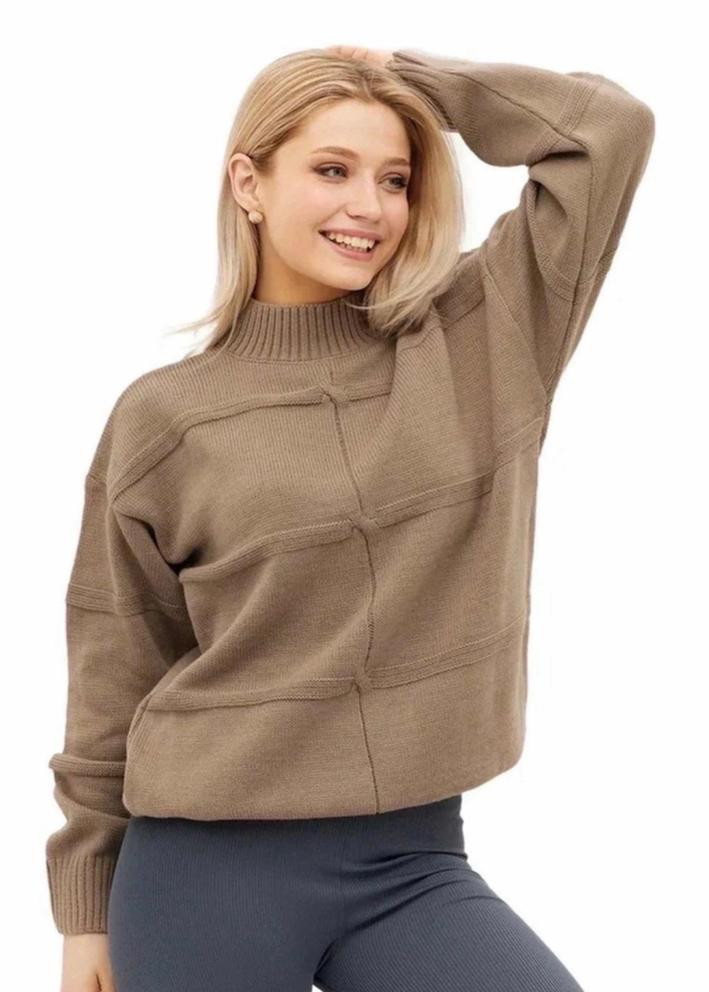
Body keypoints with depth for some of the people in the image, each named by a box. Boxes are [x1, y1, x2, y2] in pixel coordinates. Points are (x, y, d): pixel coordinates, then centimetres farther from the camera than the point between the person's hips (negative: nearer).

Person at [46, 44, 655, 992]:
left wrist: (413, 77, 2)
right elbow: (115, 672, 3)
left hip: (416, 861, 2)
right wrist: (88, 906, 7)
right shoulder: (163, 416, -3)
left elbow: (614, 126, 0)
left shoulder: (483, 338, 2)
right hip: (211, 867, -1)